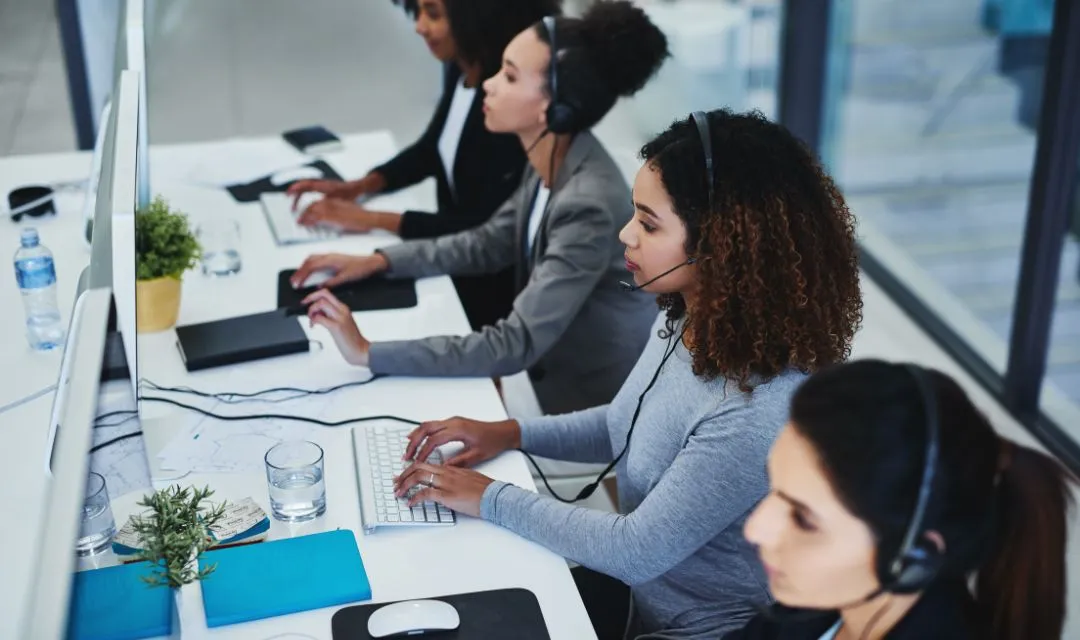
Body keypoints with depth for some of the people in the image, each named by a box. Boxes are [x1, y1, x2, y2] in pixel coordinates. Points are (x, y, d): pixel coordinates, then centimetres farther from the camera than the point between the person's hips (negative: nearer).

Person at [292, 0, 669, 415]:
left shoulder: (590, 207, -33)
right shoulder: (551, 161, -6)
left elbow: (517, 344, -34)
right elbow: (490, 244, 10)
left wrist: (369, 353, -34)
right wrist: (380, 261, 0)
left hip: (593, 408, -7)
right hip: (550, 372, 7)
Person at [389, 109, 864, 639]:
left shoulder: (760, 410, -32)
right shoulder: (686, 321, -5)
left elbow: (638, 550, -25)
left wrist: (492, 500, -16)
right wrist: (513, 433, 3)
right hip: (635, 589, 7)